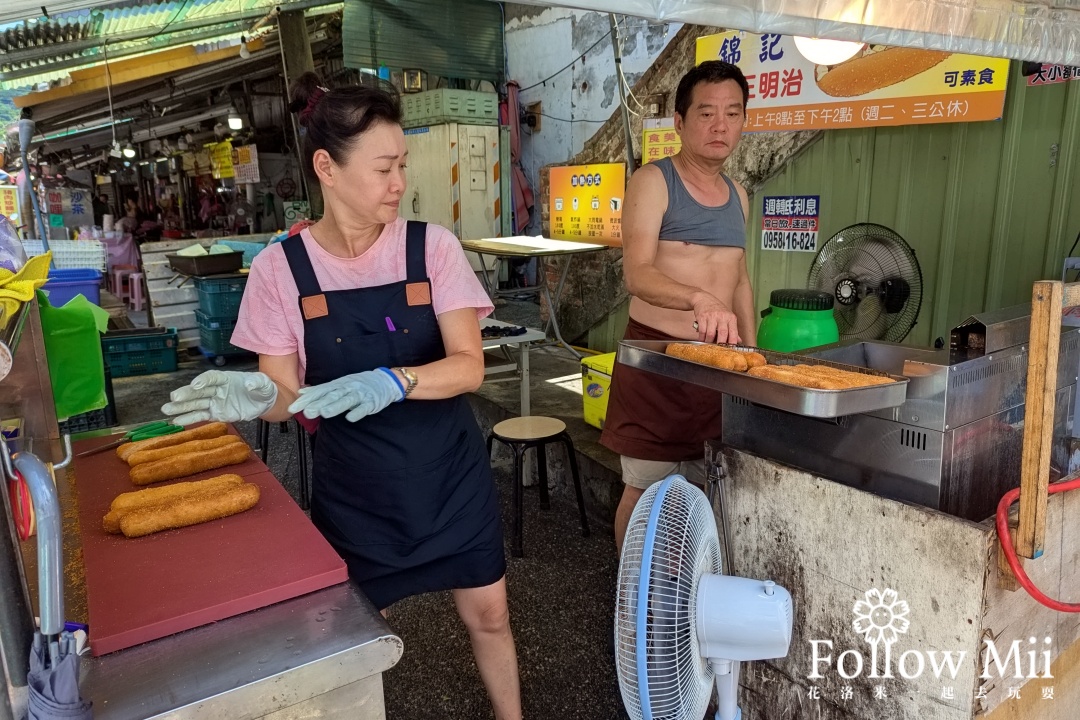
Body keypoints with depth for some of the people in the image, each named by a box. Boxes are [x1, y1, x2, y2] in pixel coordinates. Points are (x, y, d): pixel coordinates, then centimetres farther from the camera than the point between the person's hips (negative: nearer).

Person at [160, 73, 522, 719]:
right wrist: (256, 396, -27)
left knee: (489, 615, 15)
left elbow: (470, 367, -16)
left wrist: (392, 382, -34)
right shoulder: (281, 268, -9)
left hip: (450, 475, 1)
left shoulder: (431, 247, -11)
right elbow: (288, 395, -5)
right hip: (353, 490, 0)